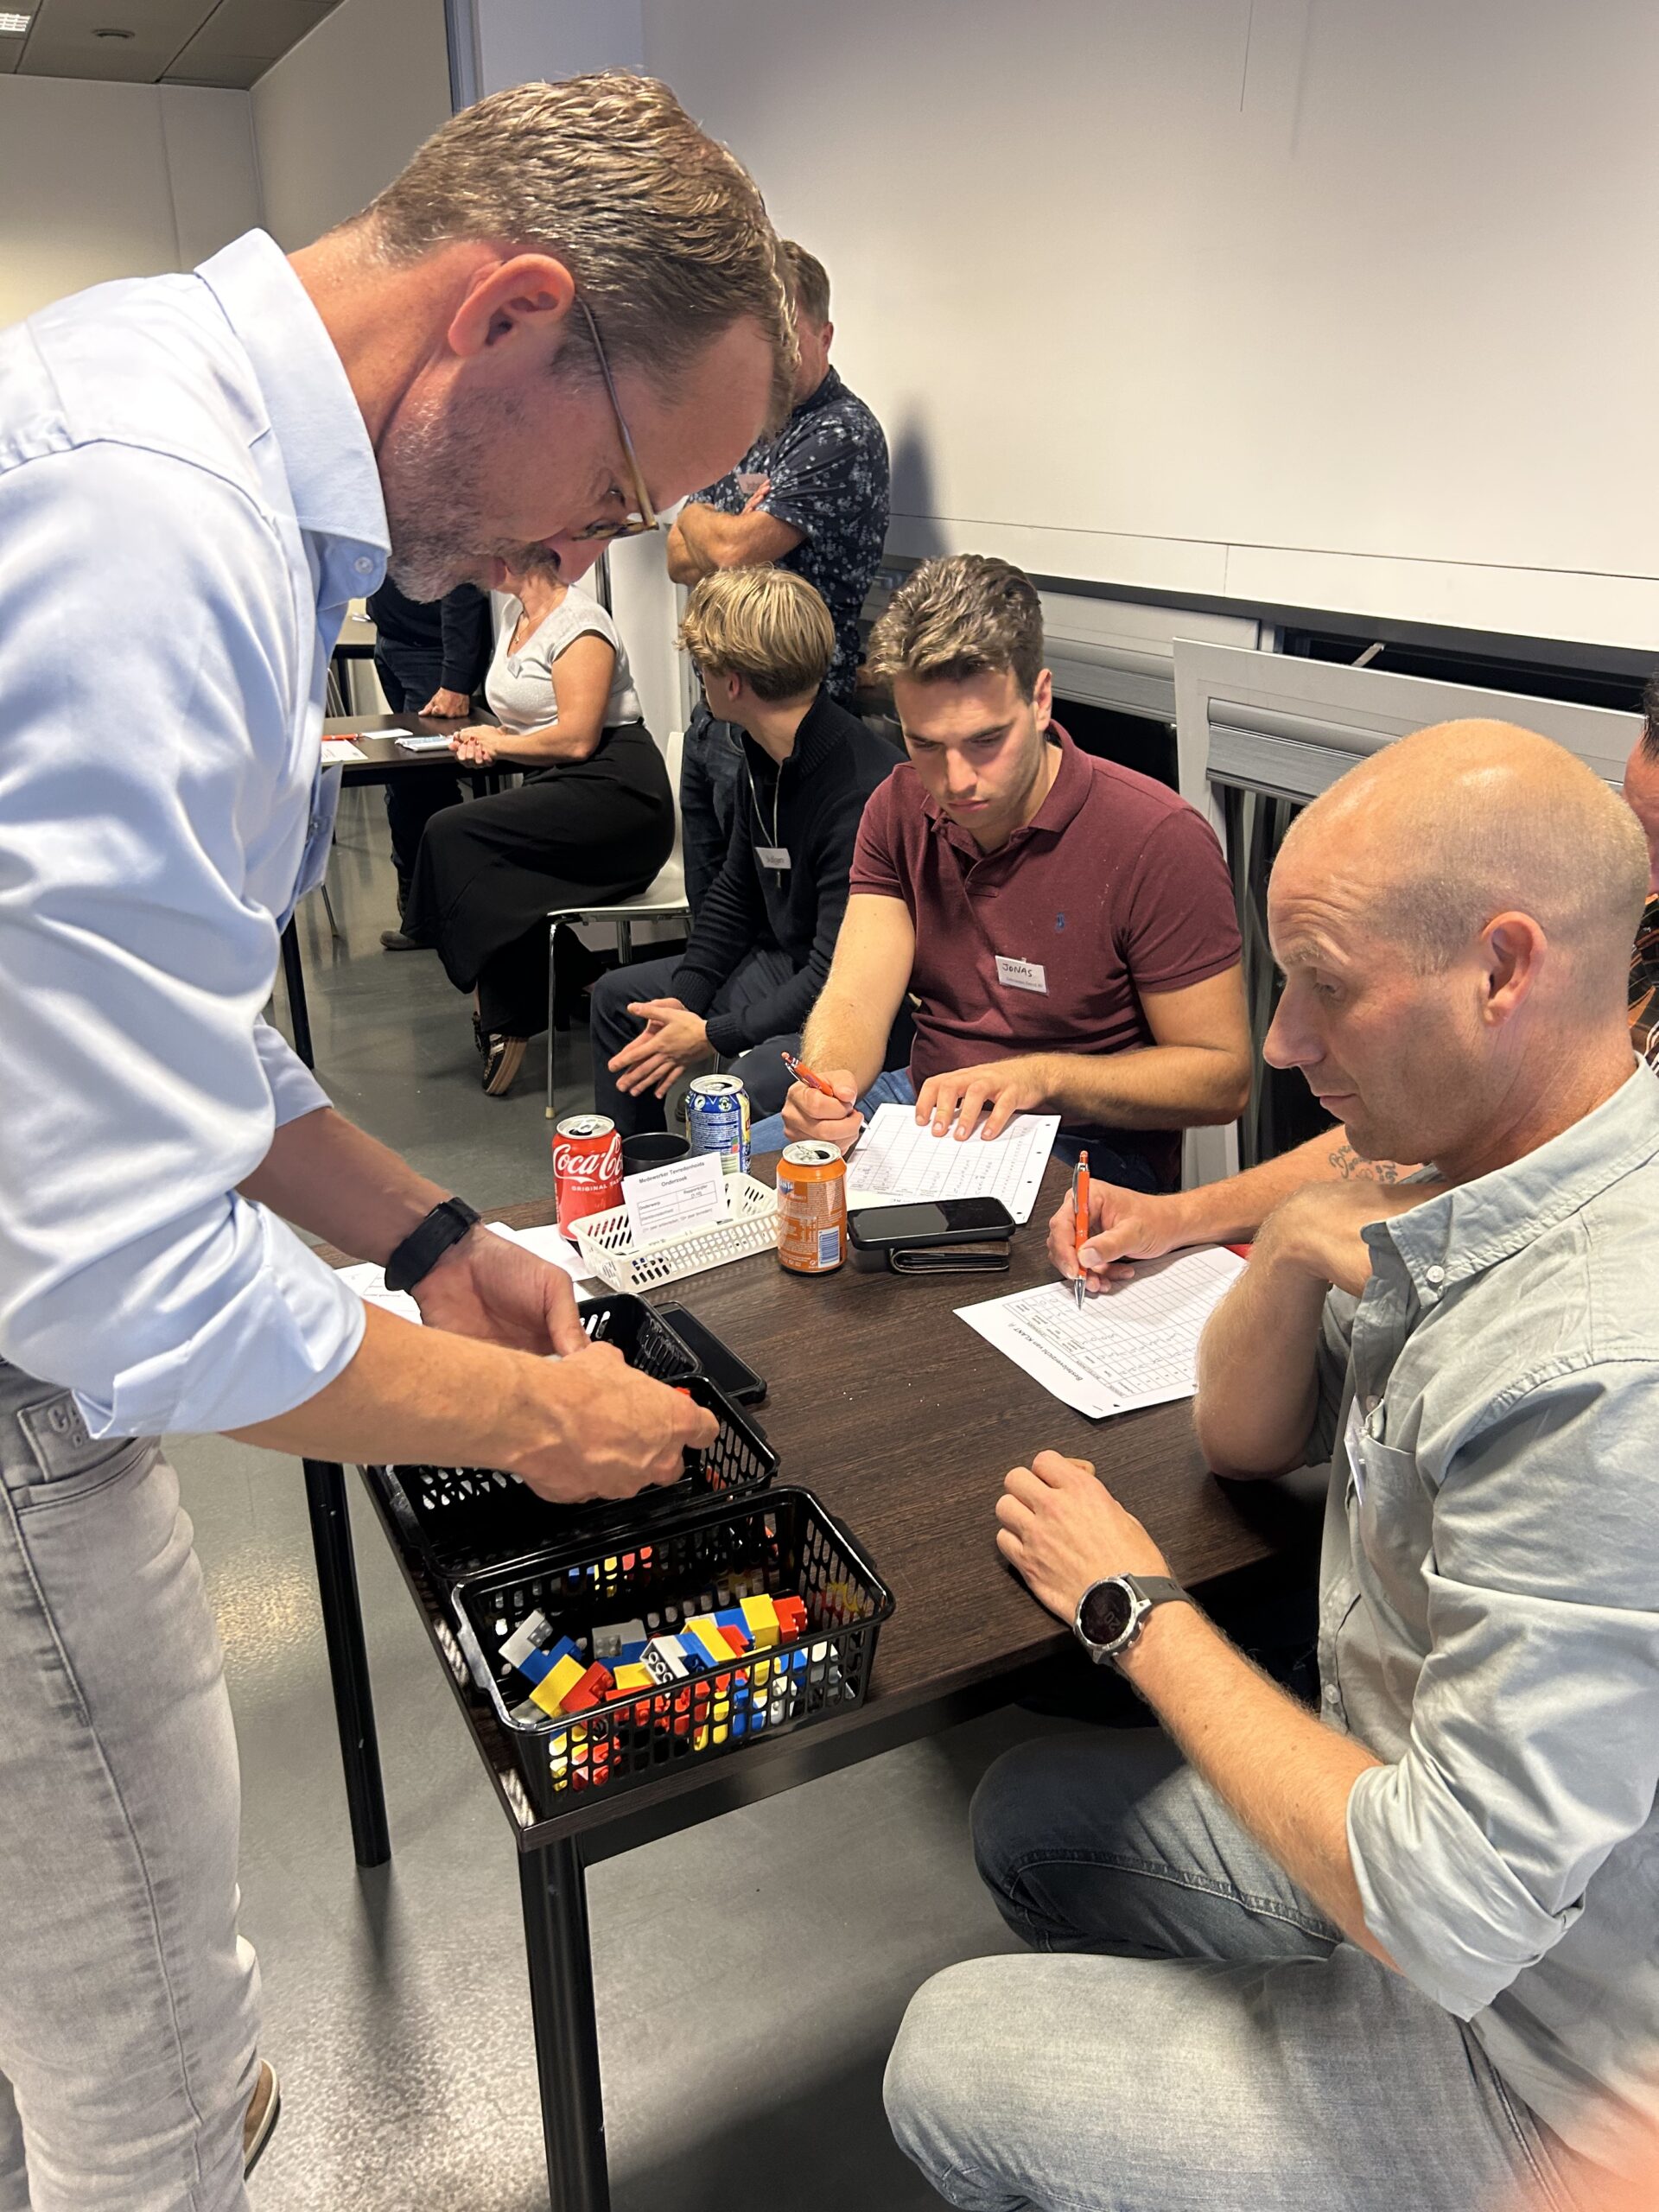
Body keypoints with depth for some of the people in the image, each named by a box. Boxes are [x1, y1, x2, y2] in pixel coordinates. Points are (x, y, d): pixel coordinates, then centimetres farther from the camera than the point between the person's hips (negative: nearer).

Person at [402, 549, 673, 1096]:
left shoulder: (579, 625, -12)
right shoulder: (515, 614, 17)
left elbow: (576, 739, -20)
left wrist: (499, 741, -4)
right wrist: (488, 741, 3)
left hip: (614, 790, -9)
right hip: (557, 788, 9)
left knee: (451, 835, -20)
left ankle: (505, 1020, -9)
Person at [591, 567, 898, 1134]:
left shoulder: (862, 790, -30)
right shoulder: (765, 758, 2)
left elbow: (837, 975, -28)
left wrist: (714, 1035, -19)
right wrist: (683, 999, 1)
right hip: (781, 964, 10)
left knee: (751, 1084, -37)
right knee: (617, 994, 19)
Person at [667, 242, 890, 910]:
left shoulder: (842, 434, -12)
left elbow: (734, 549, -20)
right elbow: (681, 560, 13)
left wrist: (696, 517, 2)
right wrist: (732, 532, -8)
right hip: (715, 705, 9)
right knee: (709, 916, 17)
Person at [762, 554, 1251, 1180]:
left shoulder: (1160, 839, -18)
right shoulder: (899, 809, 1)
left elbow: (1222, 1077, -14)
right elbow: (853, 1003, -6)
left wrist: (1041, 1076, -27)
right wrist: (826, 1084, -30)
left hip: (1086, 1142, -5)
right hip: (925, 1107, 6)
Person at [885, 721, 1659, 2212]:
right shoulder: (1494, 1183, -5)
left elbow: (1443, 1912, -32)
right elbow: (1246, 1440, 7)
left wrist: (1137, 1609, -18)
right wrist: (1291, 1257, -15)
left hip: (1523, 2051, -8)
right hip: (1419, 1805, 8)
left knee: (953, 2069, 0)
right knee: (1030, 1813, 19)